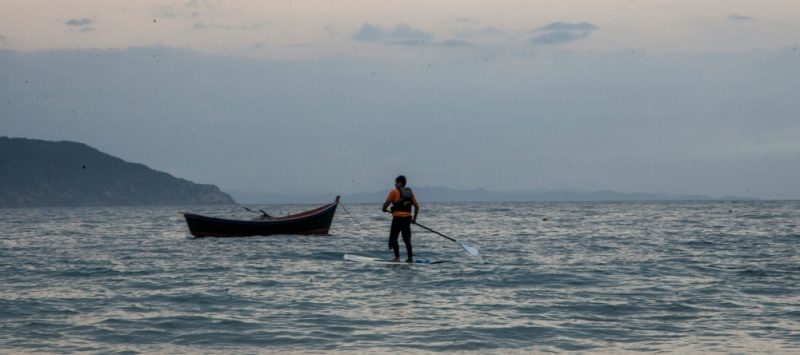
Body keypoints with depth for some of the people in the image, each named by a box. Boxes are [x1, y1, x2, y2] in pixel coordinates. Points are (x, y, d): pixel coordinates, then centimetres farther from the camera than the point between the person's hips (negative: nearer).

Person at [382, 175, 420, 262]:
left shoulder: (394, 192, -6)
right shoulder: (410, 192, 12)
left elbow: (386, 203, -7)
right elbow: (417, 206, 12)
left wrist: (384, 209, 15)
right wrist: (414, 218, 19)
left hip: (398, 218, -6)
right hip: (408, 218, 6)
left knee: (393, 238, 2)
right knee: (407, 239, 14)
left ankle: (397, 257, -8)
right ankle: (410, 257, 11)